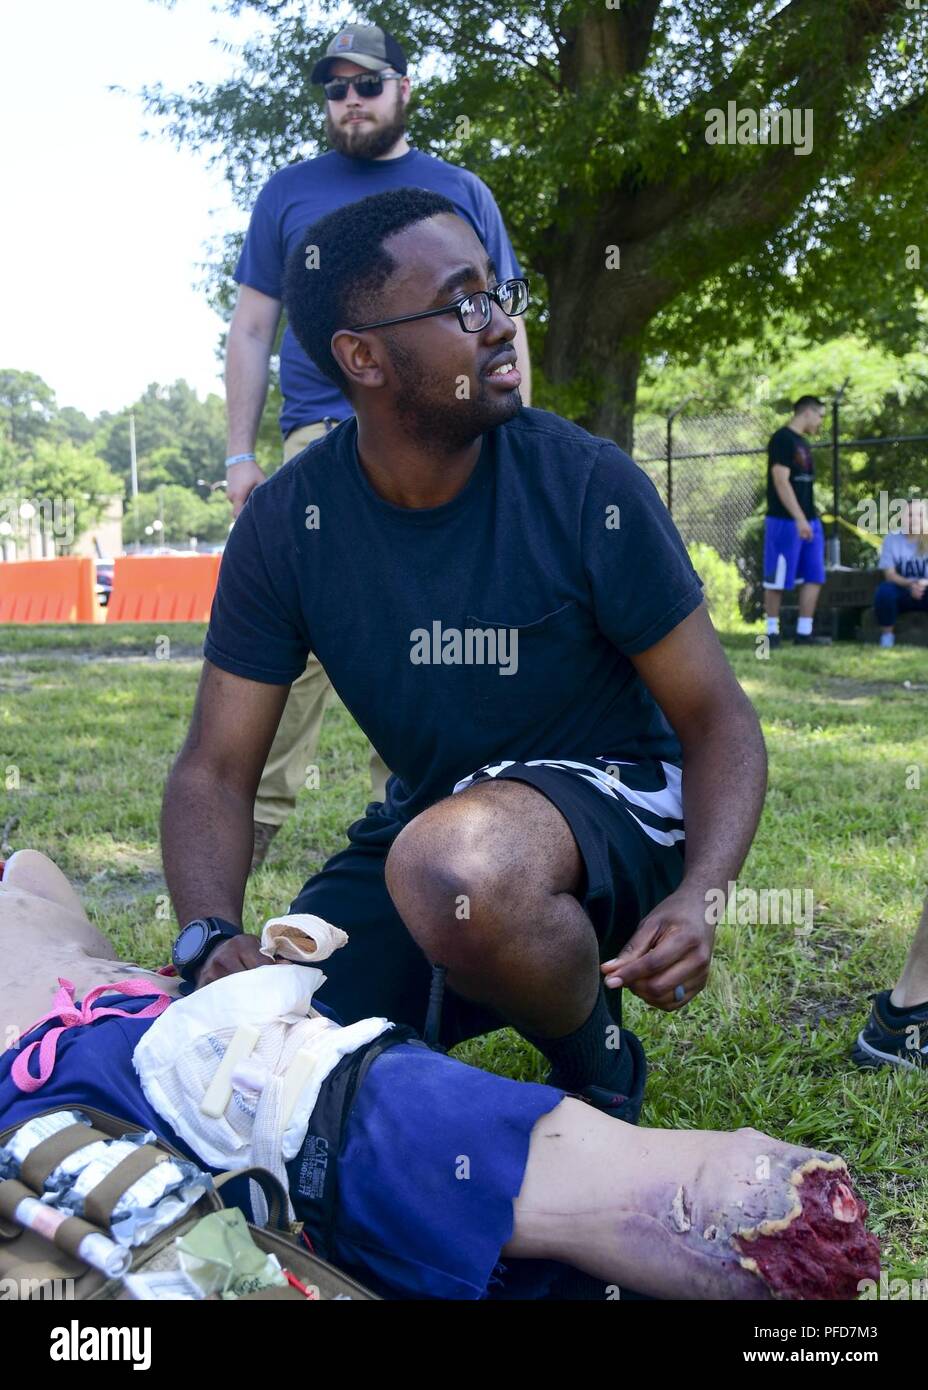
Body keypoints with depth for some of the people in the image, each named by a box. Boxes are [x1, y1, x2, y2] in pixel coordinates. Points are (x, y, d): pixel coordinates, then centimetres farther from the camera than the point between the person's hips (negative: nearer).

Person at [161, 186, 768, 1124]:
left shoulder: (587, 486, -16)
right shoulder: (288, 523, -9)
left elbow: (716, 718, -11)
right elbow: (215, 769, -6)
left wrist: (697, 898, -29)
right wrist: (213, 939, -25)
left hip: (614, 807, -3)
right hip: (424, 820, 4)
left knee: (459, 862, -38)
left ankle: (600, 1075, -5)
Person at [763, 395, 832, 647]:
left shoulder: (801, 443, 17)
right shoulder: (782, 439, -10)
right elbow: (781, 481, -17)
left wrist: (810, 518, 16)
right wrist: (799, 518, -22)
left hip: (808, 521, 9)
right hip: (785, 521, -9)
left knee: (814, 577, 5)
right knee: (777, 580, -1)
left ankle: (804, 632, 9)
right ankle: (772, 632, 8)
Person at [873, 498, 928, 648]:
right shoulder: (891, 539, -2)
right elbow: (890, 574, -9)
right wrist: (909, 584, -27)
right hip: (902, 591, 0)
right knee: (885, 590, -33)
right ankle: (887, 635, -18)